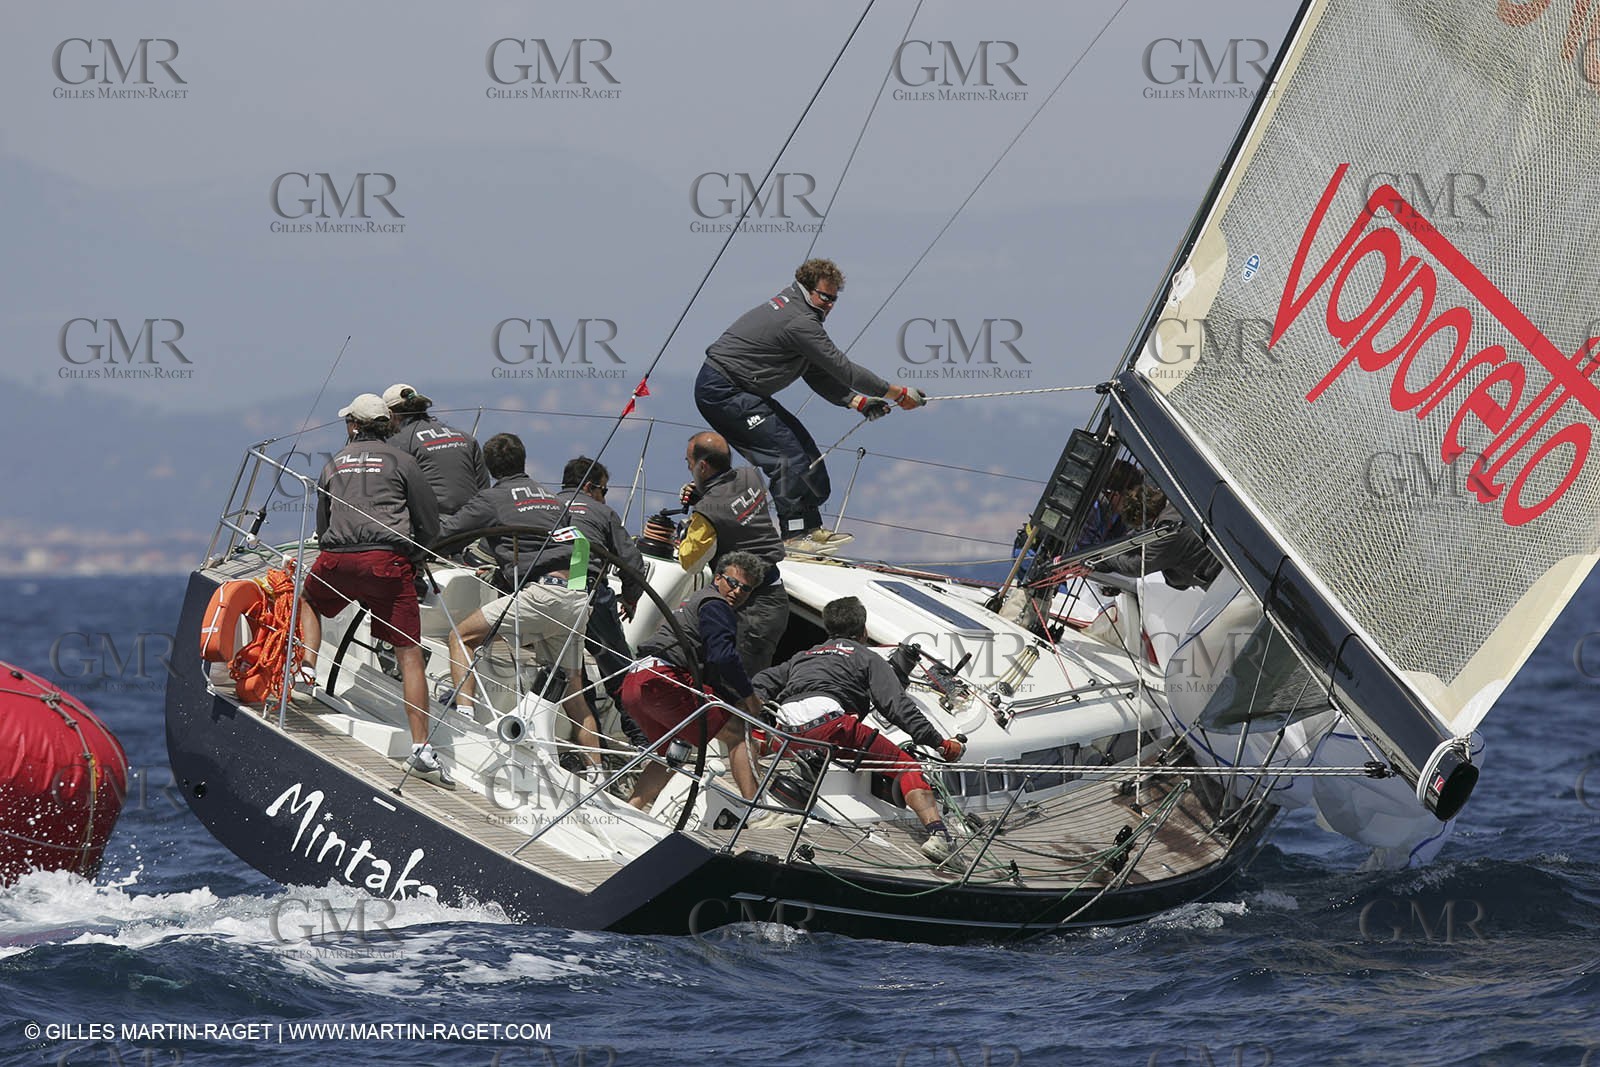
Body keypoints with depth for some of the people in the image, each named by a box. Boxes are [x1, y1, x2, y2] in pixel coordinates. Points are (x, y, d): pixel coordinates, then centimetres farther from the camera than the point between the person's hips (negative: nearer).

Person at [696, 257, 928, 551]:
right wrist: (899, 394, -12)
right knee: (786, 452, -14)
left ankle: (810, 527, 11)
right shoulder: (800, 322, -21)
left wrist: (857, 401, 0)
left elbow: (818, 375, 12)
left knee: (801, 445, 9)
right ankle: (795, 534, -11)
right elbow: (842, 369, -19)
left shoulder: (792, 309, 13)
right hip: (722, 392, -11)